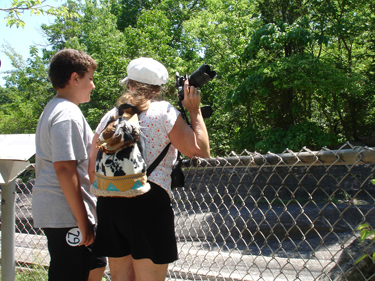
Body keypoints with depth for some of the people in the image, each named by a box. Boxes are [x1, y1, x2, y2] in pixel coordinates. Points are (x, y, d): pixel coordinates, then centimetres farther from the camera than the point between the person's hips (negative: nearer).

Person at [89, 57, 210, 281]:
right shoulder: (164, 112, -2)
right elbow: (200, 149, -4)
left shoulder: (110, 117, 12)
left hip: (109, 204, 5)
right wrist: (195, 110, 5)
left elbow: (92, 170, 9)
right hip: (149, 202, -5)